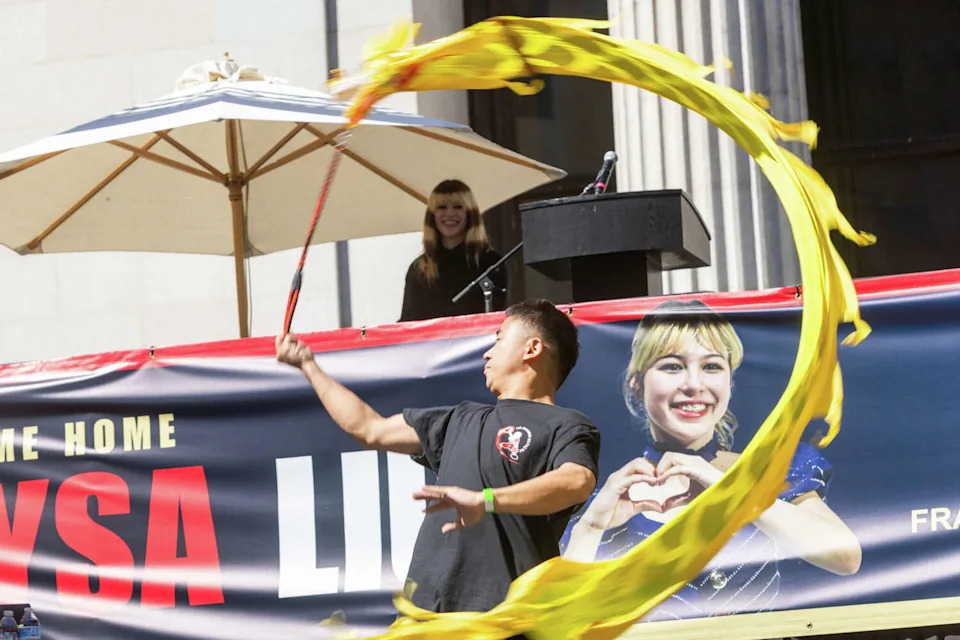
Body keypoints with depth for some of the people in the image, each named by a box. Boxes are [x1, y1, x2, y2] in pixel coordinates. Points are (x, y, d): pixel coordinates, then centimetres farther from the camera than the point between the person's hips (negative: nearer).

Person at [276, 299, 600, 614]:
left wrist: (486, 500, -33)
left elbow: (579, 481, -21)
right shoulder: (462, 420, 28)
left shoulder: (565, 425, 2)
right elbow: (369, 429, 36)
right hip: (425, 607, 7)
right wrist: (308, 364, 41)